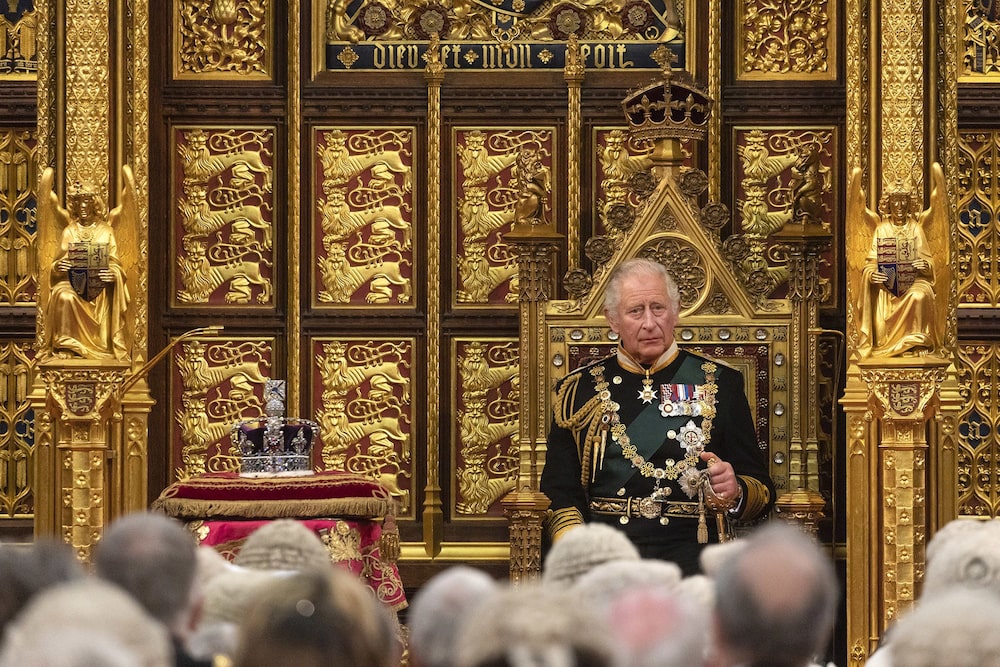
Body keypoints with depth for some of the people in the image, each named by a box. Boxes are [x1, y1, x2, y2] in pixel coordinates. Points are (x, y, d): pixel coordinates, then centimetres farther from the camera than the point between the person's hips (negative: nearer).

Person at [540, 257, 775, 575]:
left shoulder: (719, 384, 15)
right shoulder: (579, 391, 16)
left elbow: (762, 490, 14)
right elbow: (560, 493, 11)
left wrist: (735, 492, -11)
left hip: (688, 545, -1)